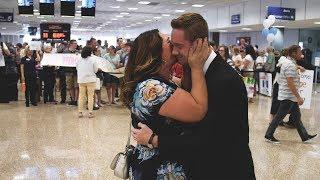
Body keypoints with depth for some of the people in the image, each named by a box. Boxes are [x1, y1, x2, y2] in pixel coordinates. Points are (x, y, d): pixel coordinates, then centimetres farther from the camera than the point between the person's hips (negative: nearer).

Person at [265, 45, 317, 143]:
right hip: (288, 96, -10)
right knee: (280, 116, -1)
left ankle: (305, 136, 22)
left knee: (297, 116, 14)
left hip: (290, 96, 10)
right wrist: (298, 97, -26)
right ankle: (269, 135, 9)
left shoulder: (289, 61, 11)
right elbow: (290, 83, -27)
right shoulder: (290, 65, -21)